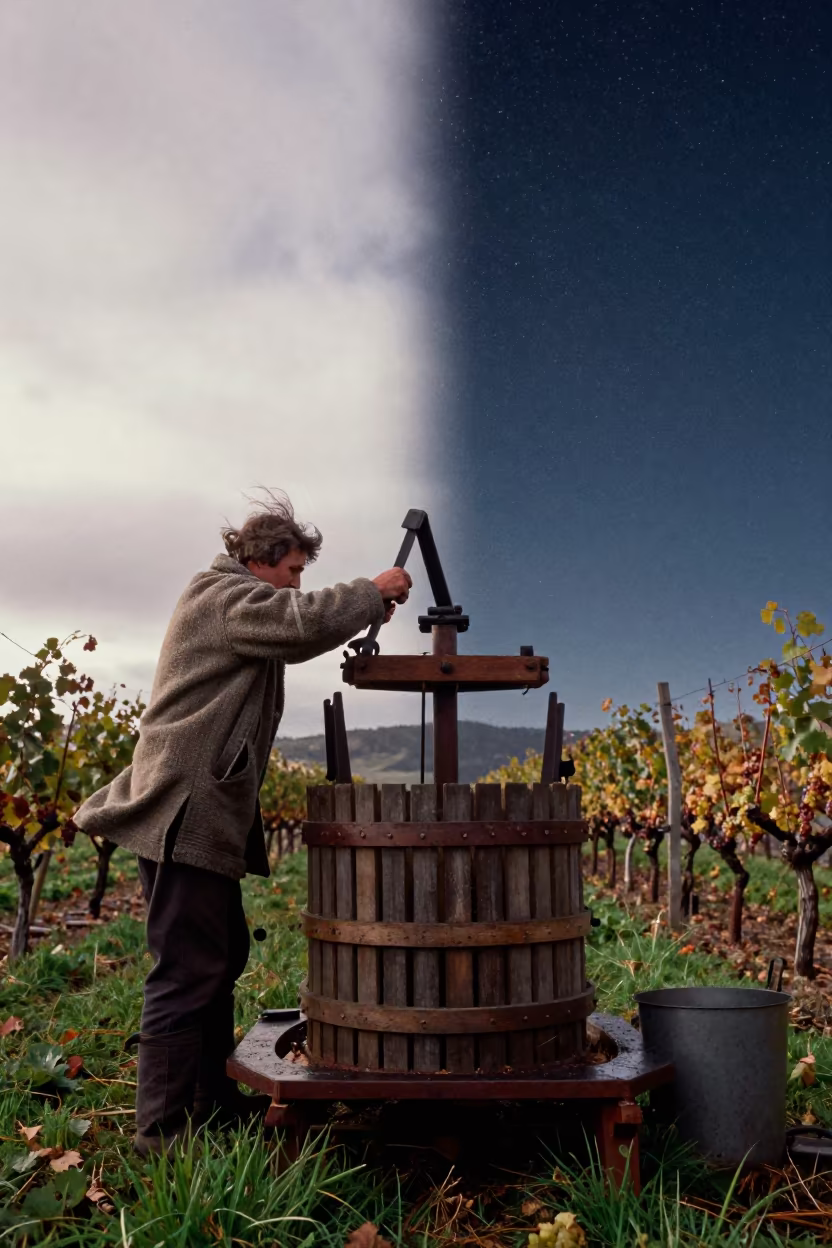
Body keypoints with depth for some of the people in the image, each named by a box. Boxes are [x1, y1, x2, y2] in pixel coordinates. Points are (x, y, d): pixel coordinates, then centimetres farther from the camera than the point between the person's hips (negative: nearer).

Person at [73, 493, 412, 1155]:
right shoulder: (221, 596, -10)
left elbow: (293, 636, 25)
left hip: (209, 816, 11)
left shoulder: (234, 605, 24)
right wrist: (372, 592, -10)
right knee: (188, 972, -8)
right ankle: (162, 1133, 0)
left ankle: (214, 1099, 28)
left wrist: (364, 611, 10)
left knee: (223, 957, 17)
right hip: (184, 812, -11)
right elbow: (304, 621, -24)